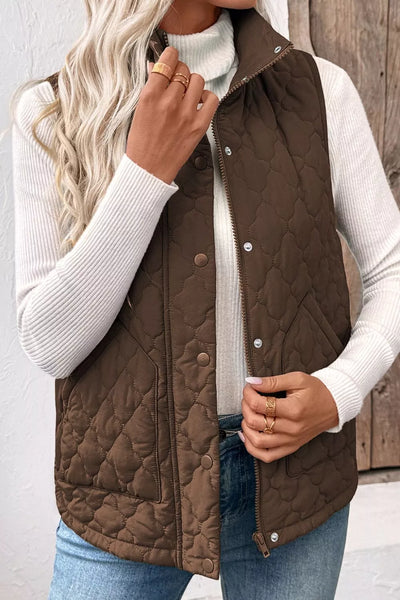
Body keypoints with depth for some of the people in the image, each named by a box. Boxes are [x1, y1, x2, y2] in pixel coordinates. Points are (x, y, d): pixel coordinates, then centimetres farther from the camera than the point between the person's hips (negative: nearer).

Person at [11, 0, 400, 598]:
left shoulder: (319, 89, -4)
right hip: (130, 479, -1)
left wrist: (339, 391, -14)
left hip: (293, 469, 2)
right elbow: (50, 345, -13)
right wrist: (146, 168, -21)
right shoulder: (53, 112, -7)